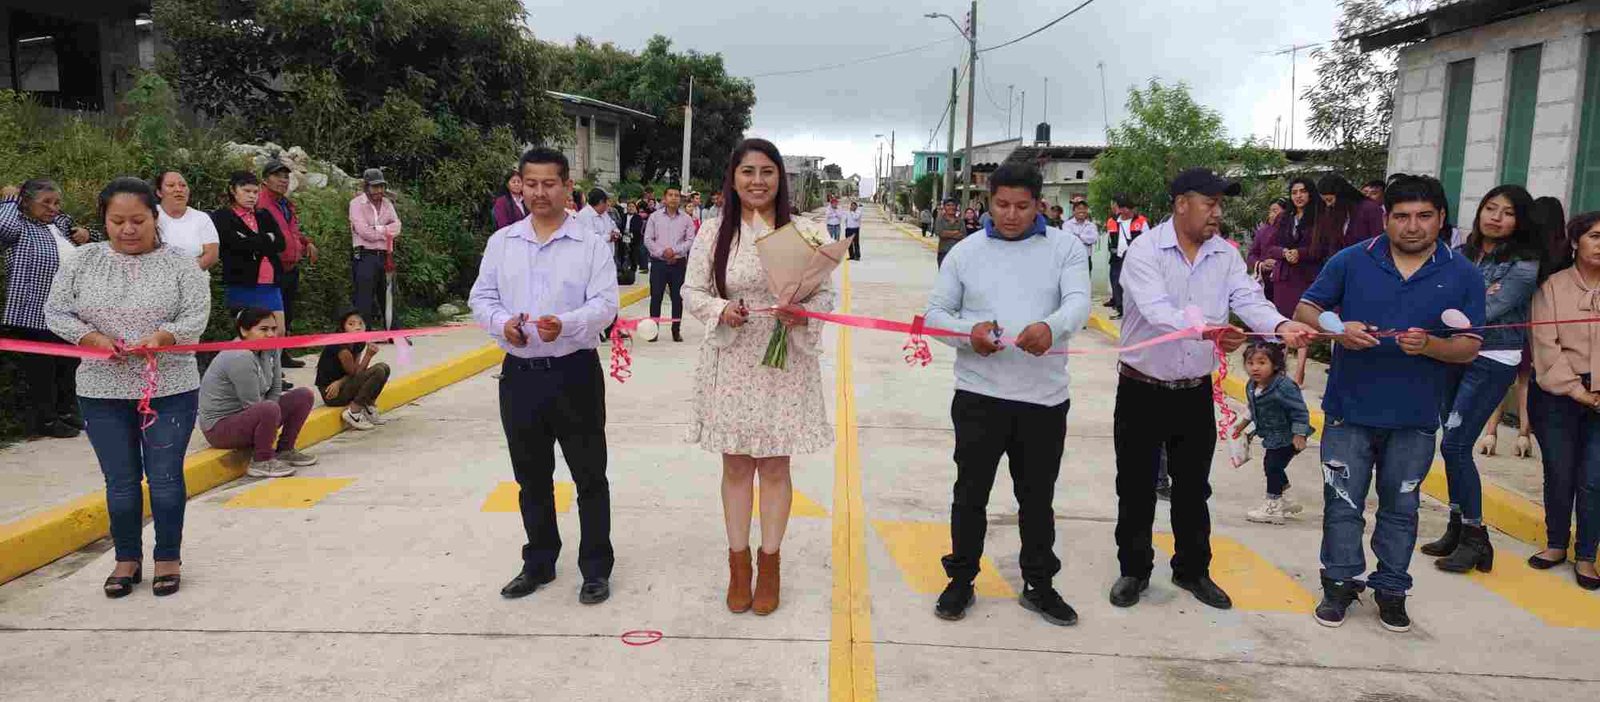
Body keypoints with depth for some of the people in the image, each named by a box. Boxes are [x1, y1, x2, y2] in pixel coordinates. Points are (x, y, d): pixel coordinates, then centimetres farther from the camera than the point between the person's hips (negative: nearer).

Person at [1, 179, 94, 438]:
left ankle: (66, 412, 31)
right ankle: (45, 420, 13)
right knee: (41, 370, 2)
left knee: (69, 366, 17)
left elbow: (87, 256, 28)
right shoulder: (21, 229, -9)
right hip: (35, 316, -7)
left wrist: (85, 237, 4)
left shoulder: (62, 224, 12)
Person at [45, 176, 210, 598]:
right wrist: (93, 338, -13)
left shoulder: (179, 264, -2)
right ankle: (127, 559, 26)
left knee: (166, 479, 4)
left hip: (170, 390, -2)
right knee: (120, 481, 10)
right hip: (102, 393, 2)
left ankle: (168, 558, 20)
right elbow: (55, 313, 5)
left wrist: (163, 336, -27)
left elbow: (196, 317, -8)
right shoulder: (83, 262, 4)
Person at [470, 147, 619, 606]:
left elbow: (604, 304, -11)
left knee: (589, 476, 5)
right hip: (519, 374, 4)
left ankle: (596, 568, 18)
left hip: (575, 373, -3)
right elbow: (481, 298, 8)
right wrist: (502, 323, -13)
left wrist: (565, 323, -29)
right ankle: (539, 564, 31)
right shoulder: (502, 242, 7)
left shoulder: (591, 244, -3)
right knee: (532, 478, 15)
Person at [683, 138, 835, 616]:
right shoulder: (714, 233, 0)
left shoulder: (803, 231, -1)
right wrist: (721, 310, -17)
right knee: (735, 466, 10)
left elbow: (826, 293, 1)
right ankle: (738, 563, 26)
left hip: (786, 363, 0)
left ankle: (770, 564, 24)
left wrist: (802, 313, -19)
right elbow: (692, 292, 3)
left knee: (775, 466, 8)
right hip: (731, 362, 1)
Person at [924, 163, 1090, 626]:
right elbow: (936, 312, 4)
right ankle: (961, 579, 24)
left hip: (1044, 396, 0)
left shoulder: (1065, 247, 1)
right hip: (979, 393, 0)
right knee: (971, 492, 8)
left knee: (1038, 497, 13)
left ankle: (1039, 585, 29)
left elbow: (1079, 302, -13)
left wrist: (1051, 327, -36)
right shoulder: (965, 252, 4)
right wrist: (969, 332, -18)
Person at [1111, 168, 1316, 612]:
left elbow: (1249, 298, -11)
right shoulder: (1144, 251, -15)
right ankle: (1134, 571, 24)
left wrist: (1280, 326, -33)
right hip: (1142, 391, -4)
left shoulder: (1225, 255, 2)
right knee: (1136, 487, 7)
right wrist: (1208, 330, -46)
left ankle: (1193, 570, 32)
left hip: (1196, 392, 4)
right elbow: (1157, 311, -29)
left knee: (1193, 488, 16)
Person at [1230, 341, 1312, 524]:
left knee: (1273, 466, -7)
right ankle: (1285, 501, 36)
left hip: (1286, 438, -9)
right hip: (1272, 437, 9)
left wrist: (1299, 435, -24)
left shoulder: (1283, 387, -27)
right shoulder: (1251, 387, -2)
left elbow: (1299, 412, -22)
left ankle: (1272, 506, 6)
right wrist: (1243, 423, 23)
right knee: (1270, 465, 17)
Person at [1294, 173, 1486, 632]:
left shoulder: (1463, 276, 0)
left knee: (1401, 508, 13)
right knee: (1342, 504, 7)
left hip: (1415, 419, 1)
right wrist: (1338, 329, -18)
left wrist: (1429, 345, -22)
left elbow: (1470, 347, -1)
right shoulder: (1352, 261, -2)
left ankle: (1391, 589, 28)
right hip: (1350, 410, 0)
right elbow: (1306, 310, 3)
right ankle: (1341, 583, 23)